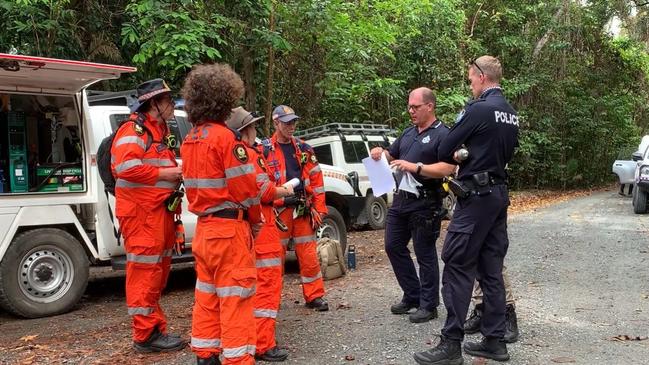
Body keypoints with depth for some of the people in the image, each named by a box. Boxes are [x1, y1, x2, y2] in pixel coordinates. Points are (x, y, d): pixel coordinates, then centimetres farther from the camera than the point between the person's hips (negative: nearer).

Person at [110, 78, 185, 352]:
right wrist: (164, 173, -18)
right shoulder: (134, 129, -11)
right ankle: (146, 335, 1)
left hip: (160, 210, 10)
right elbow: (126, 167, -25)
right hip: (141, 212, -10)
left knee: (158, 270, 15)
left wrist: (176, 171, 11)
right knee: (145, 271, -7)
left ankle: (155, 328, 25)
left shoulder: (160, 130, 20)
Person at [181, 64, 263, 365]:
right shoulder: (226, 137, -15)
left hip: (204, 228, 8)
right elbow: (246, 186, -16)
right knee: (235, 298, -2)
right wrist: (256, 219, -2)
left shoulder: (190, 140, 11)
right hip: (229, 228, -8)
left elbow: (195, 184, 14)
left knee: (207, 296, 16)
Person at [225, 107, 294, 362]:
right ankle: (263, 345, -5)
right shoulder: (248, 155, -14)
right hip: (259, 228, -10)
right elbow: (263, 190, -20)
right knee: (267, 285, -6)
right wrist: (285, 191, -2)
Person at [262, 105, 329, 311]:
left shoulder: (304, 149, 10)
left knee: (309, 256, 6)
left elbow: (316, 179, 10)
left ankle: (314, 296, 18)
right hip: (278, 211, -3)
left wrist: (319, 209, 5)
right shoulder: (265, 150, -1)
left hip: (303, 210, 3)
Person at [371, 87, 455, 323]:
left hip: (425, 204, -8)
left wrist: (415, 167, -25)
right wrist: (379, 153, 2)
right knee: (394, 247, 12)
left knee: (425, 254, 0)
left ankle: (428, 305, 13)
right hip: (401, 199, 8)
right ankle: (412, 296, 26)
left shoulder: (442, 134, -9)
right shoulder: (408, 133, 16)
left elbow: (449, 167, -20)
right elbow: (391, 157, 25)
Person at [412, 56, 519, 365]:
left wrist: (456, 158, 12)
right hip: (499, 193, 9)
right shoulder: (511, 113, 14)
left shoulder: (478, 108, -13)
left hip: (476, 197, -9)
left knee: (457, 267, -5)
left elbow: (444, 150, -9)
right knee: (491, 269, 11)